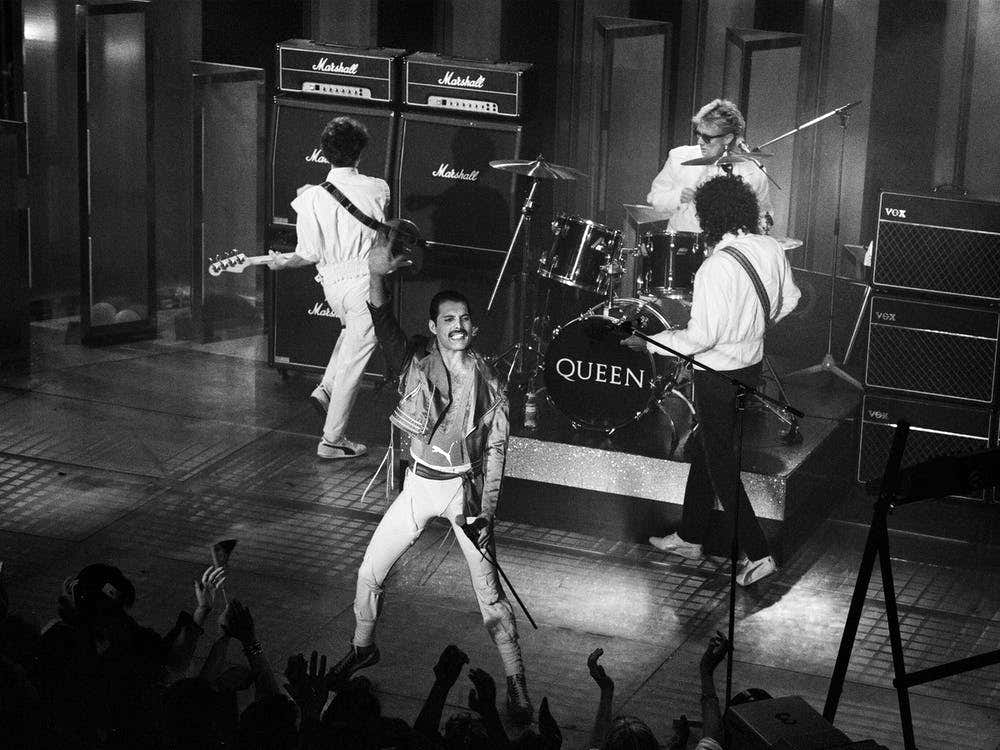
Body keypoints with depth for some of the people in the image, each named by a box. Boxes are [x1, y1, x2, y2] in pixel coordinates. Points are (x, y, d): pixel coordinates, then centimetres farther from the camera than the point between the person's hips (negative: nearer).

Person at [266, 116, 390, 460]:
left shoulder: (313, 198, -9)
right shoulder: (378, 189, -7)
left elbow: (310, 254, -9)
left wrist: (282, 262, 13)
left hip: (332, 283, 3)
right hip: (366, 281, -3)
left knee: (352, 330, 36)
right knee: (353, 361, 5)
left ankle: (326, 389, 22)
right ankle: (332, 440, 11)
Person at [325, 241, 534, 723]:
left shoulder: (487, 382, -7)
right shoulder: (415, 363, -6)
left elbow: (495, 449, -5)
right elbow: (383, 324, -24)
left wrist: (486, 513, -12)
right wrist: (377, 279, -44)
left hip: (466, 487, -2)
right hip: (420, 484, 2)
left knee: (489, 592, -5)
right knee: (370, 572, 6)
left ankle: (516, 682, 7)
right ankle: (363, 648, 32)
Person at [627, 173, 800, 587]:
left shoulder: (716, 268, -27)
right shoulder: (771, 249, -4)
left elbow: (700, 338, -25)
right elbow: (788, 300, 11)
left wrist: (649, 343, -12)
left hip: (719, 376, -8)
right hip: (751, 363, 8)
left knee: (720, 464, 5)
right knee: (704, 448, 22)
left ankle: (757, 554, 7)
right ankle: (689, 537, 33)